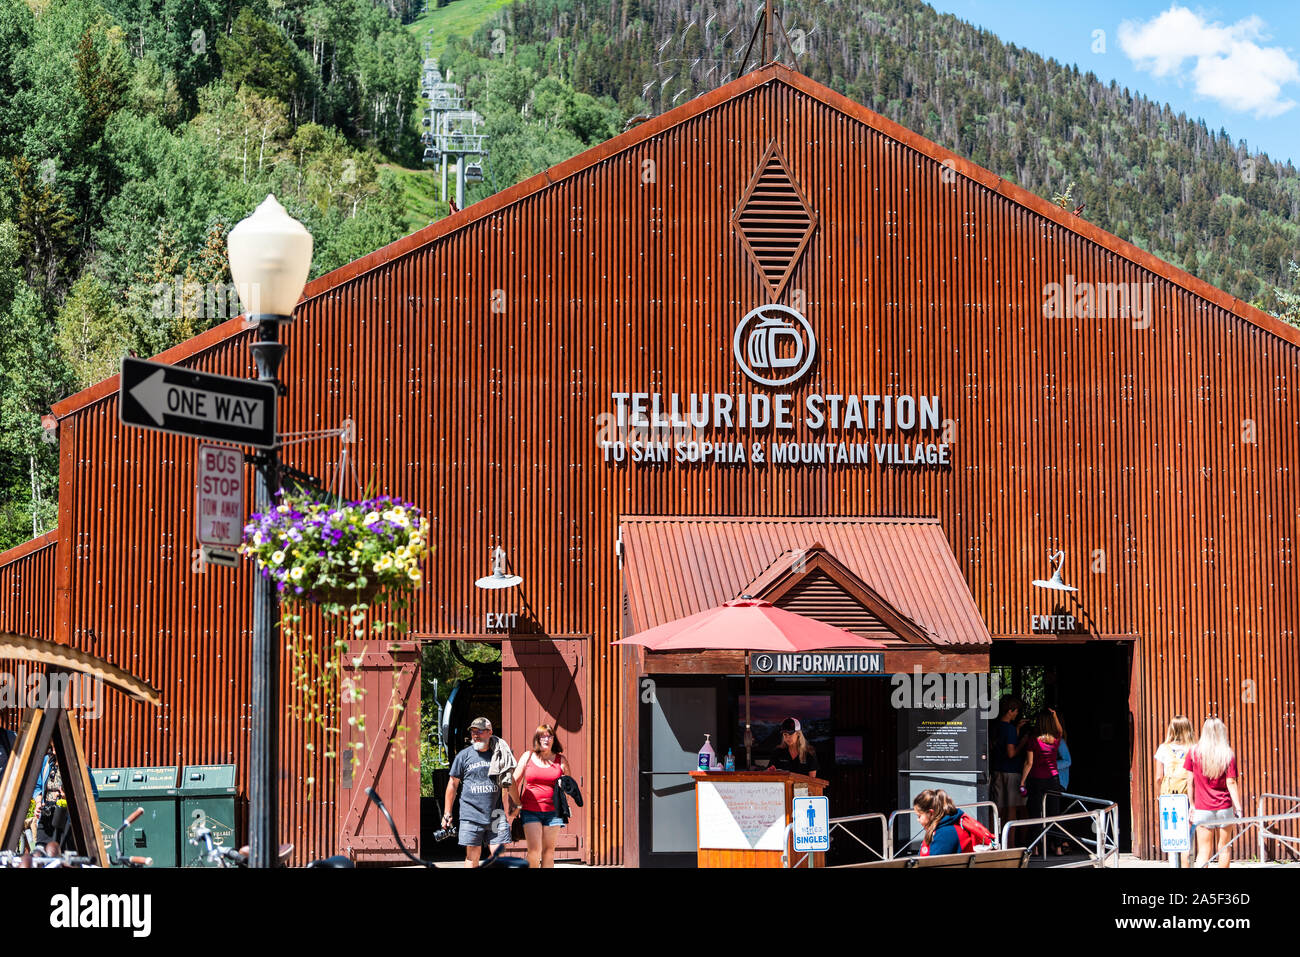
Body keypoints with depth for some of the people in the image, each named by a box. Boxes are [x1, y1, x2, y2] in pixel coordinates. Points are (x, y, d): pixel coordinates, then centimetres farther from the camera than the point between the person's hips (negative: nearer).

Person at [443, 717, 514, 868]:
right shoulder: (463, 755, 5)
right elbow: (453, 784, 10)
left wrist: (514, 808, 8)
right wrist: (447, 814, 8)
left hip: (497, 815, 0)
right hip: (471, 815, 0)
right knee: (472, 856, 3)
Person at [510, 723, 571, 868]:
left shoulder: (561, 760, 5)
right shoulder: (528, 756, 4)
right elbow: (514, 782, 9)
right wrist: (517, 803, 7)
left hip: (552, 811, 1)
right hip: (530, 811, -1)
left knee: (549, 851, 5)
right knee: (534, 850, -12)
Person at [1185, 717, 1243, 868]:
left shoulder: (1194, 752, -3)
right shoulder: (1228, 755, -4)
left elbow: (1190, 781, -1)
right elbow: (1231, 783, -7)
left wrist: (1192, 804, 9)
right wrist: (1238, 808, -3)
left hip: (1202, 809, 0)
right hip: (1225, 808, 1)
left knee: (1204, 851, 1)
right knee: (1223, 848, 14)